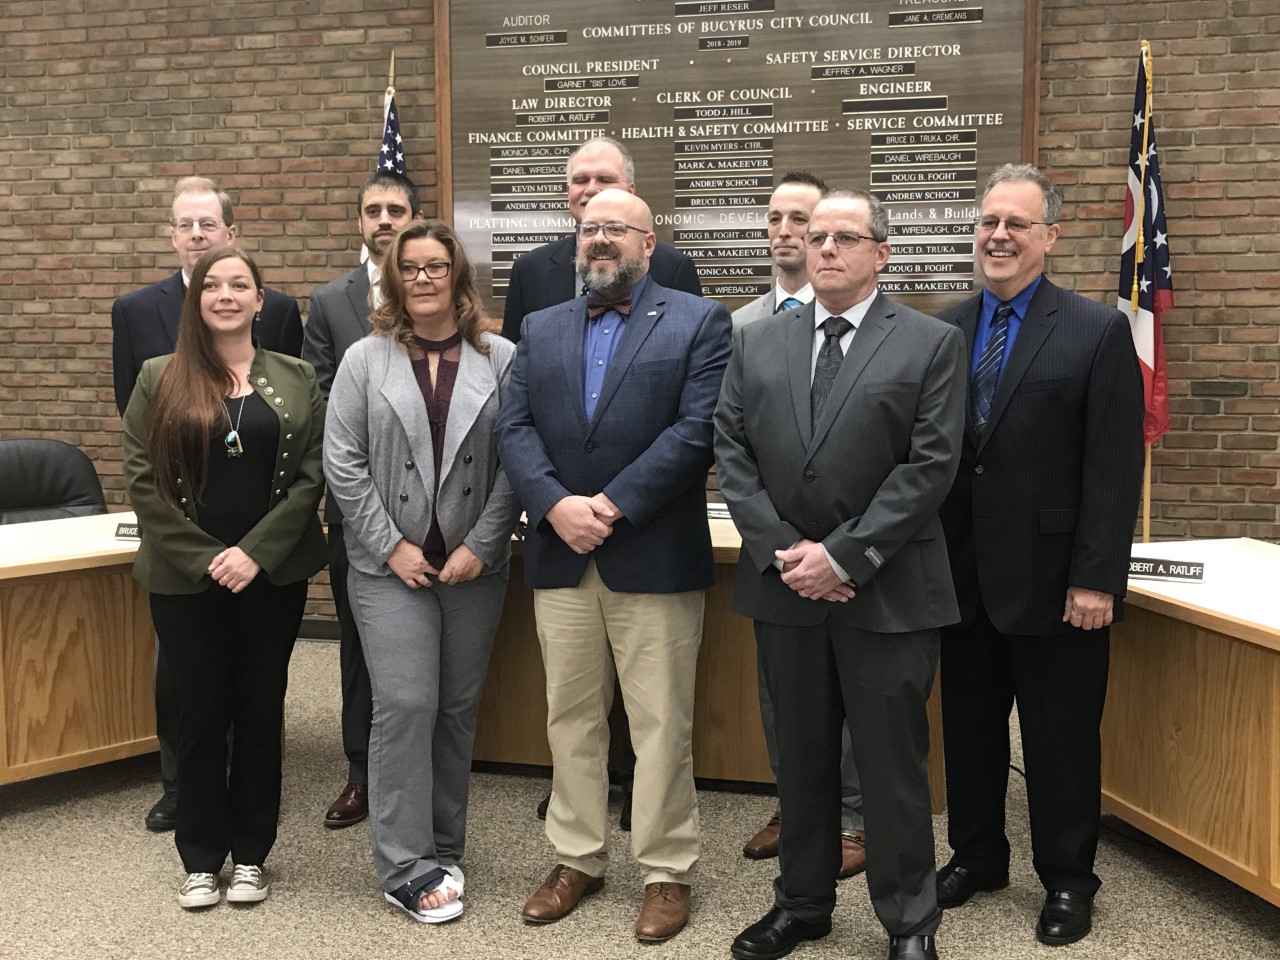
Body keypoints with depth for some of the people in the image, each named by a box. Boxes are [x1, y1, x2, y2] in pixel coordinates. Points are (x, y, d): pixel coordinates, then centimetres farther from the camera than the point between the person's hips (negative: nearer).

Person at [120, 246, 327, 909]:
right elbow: (142, 479, -2)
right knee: (200, 713, 7)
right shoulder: (159, 379, 3)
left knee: (261, 710, 9)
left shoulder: (296, 380, 4)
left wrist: (256, 552, -12)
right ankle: (200, 859, 21)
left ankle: (251, 854, 23)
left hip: (272, 575, 1)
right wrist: (203, 557, -11)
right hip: (185, 579, 0)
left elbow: (310, 474, -2)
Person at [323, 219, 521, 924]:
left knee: (458, 707, 9)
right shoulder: (365, 359, 3)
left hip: (475, 567, 1)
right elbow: (342, 462, -1)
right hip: (392, 567, -1)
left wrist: (480, 546, -9)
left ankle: (443, 848, 24)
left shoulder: (499, 359, 3)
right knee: (405, 704, -7)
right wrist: (392, 545, -8)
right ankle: (405, 866, 5)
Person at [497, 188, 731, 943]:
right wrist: (556, 505, -13)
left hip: (655, 558, -4)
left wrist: (613, 505, -16)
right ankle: (578, 858, 28)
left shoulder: (700, 322, 0)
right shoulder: (541, 329, 13)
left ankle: (668, 871, 19)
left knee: (661, 725, 4)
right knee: (571, 718, 13)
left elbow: (696, 431, -11)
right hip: (560, 558, 4)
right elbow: (515, 429, 4)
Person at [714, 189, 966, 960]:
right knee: (800, 756, 14)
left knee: (892, 762, 5)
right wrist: (782, 550, -8)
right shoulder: (757, 342, 10)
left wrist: (843, 555, -15)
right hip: (785, 585, 4)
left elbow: (932, 463, -9)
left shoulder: (933, 343, -1)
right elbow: (733, 452, 4)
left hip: (888, 591, -3)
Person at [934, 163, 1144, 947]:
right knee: (969, 728, 15)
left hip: (1050, 578, -4)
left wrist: (1097, 579, -14)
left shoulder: (1099, 332, -6)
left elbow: (1115, 468, -10)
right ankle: (976, 856, 34)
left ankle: (1068, 880, 27)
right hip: (963, 576, 4)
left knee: (1060, 738, 9)